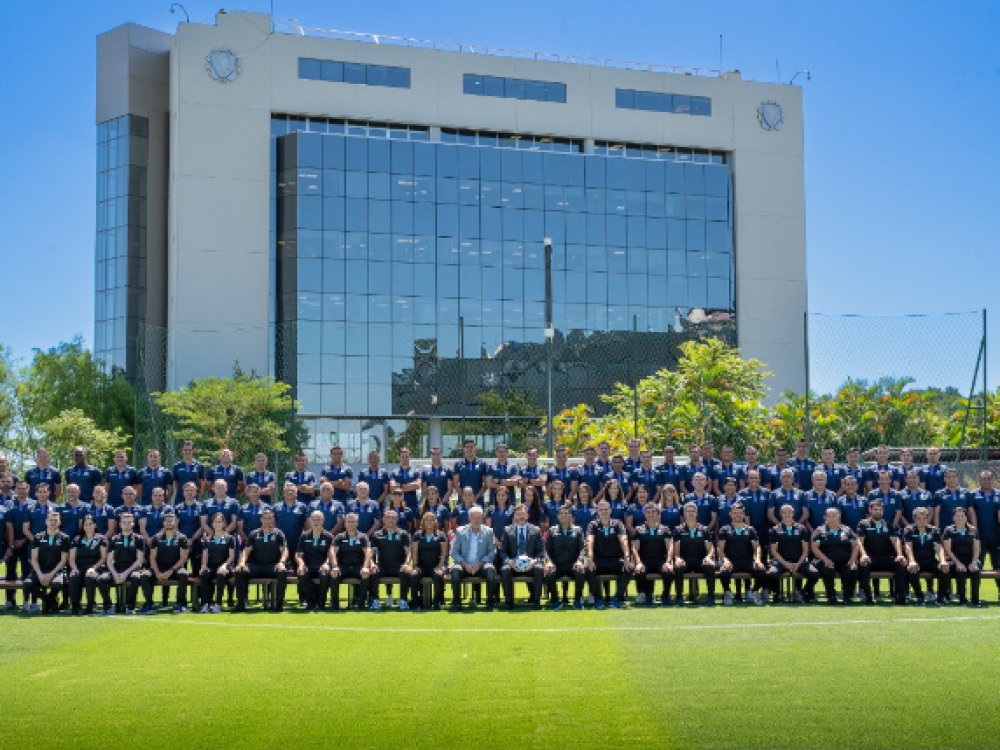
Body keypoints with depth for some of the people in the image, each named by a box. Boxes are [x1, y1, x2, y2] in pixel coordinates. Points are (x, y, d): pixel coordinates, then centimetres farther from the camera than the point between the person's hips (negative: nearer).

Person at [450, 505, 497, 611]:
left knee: (491, 570, -32)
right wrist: (465, 564, -13)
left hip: (481, 566, 0)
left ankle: (490, 602, -21)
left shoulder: (488, 531, 8)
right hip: (464, 565, 0)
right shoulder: (460, 531, 7)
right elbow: (454, 552, 3)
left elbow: (492, 552, 3)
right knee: (455, 570, -32)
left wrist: (480, 564, -13)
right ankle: (456, 603, -22)